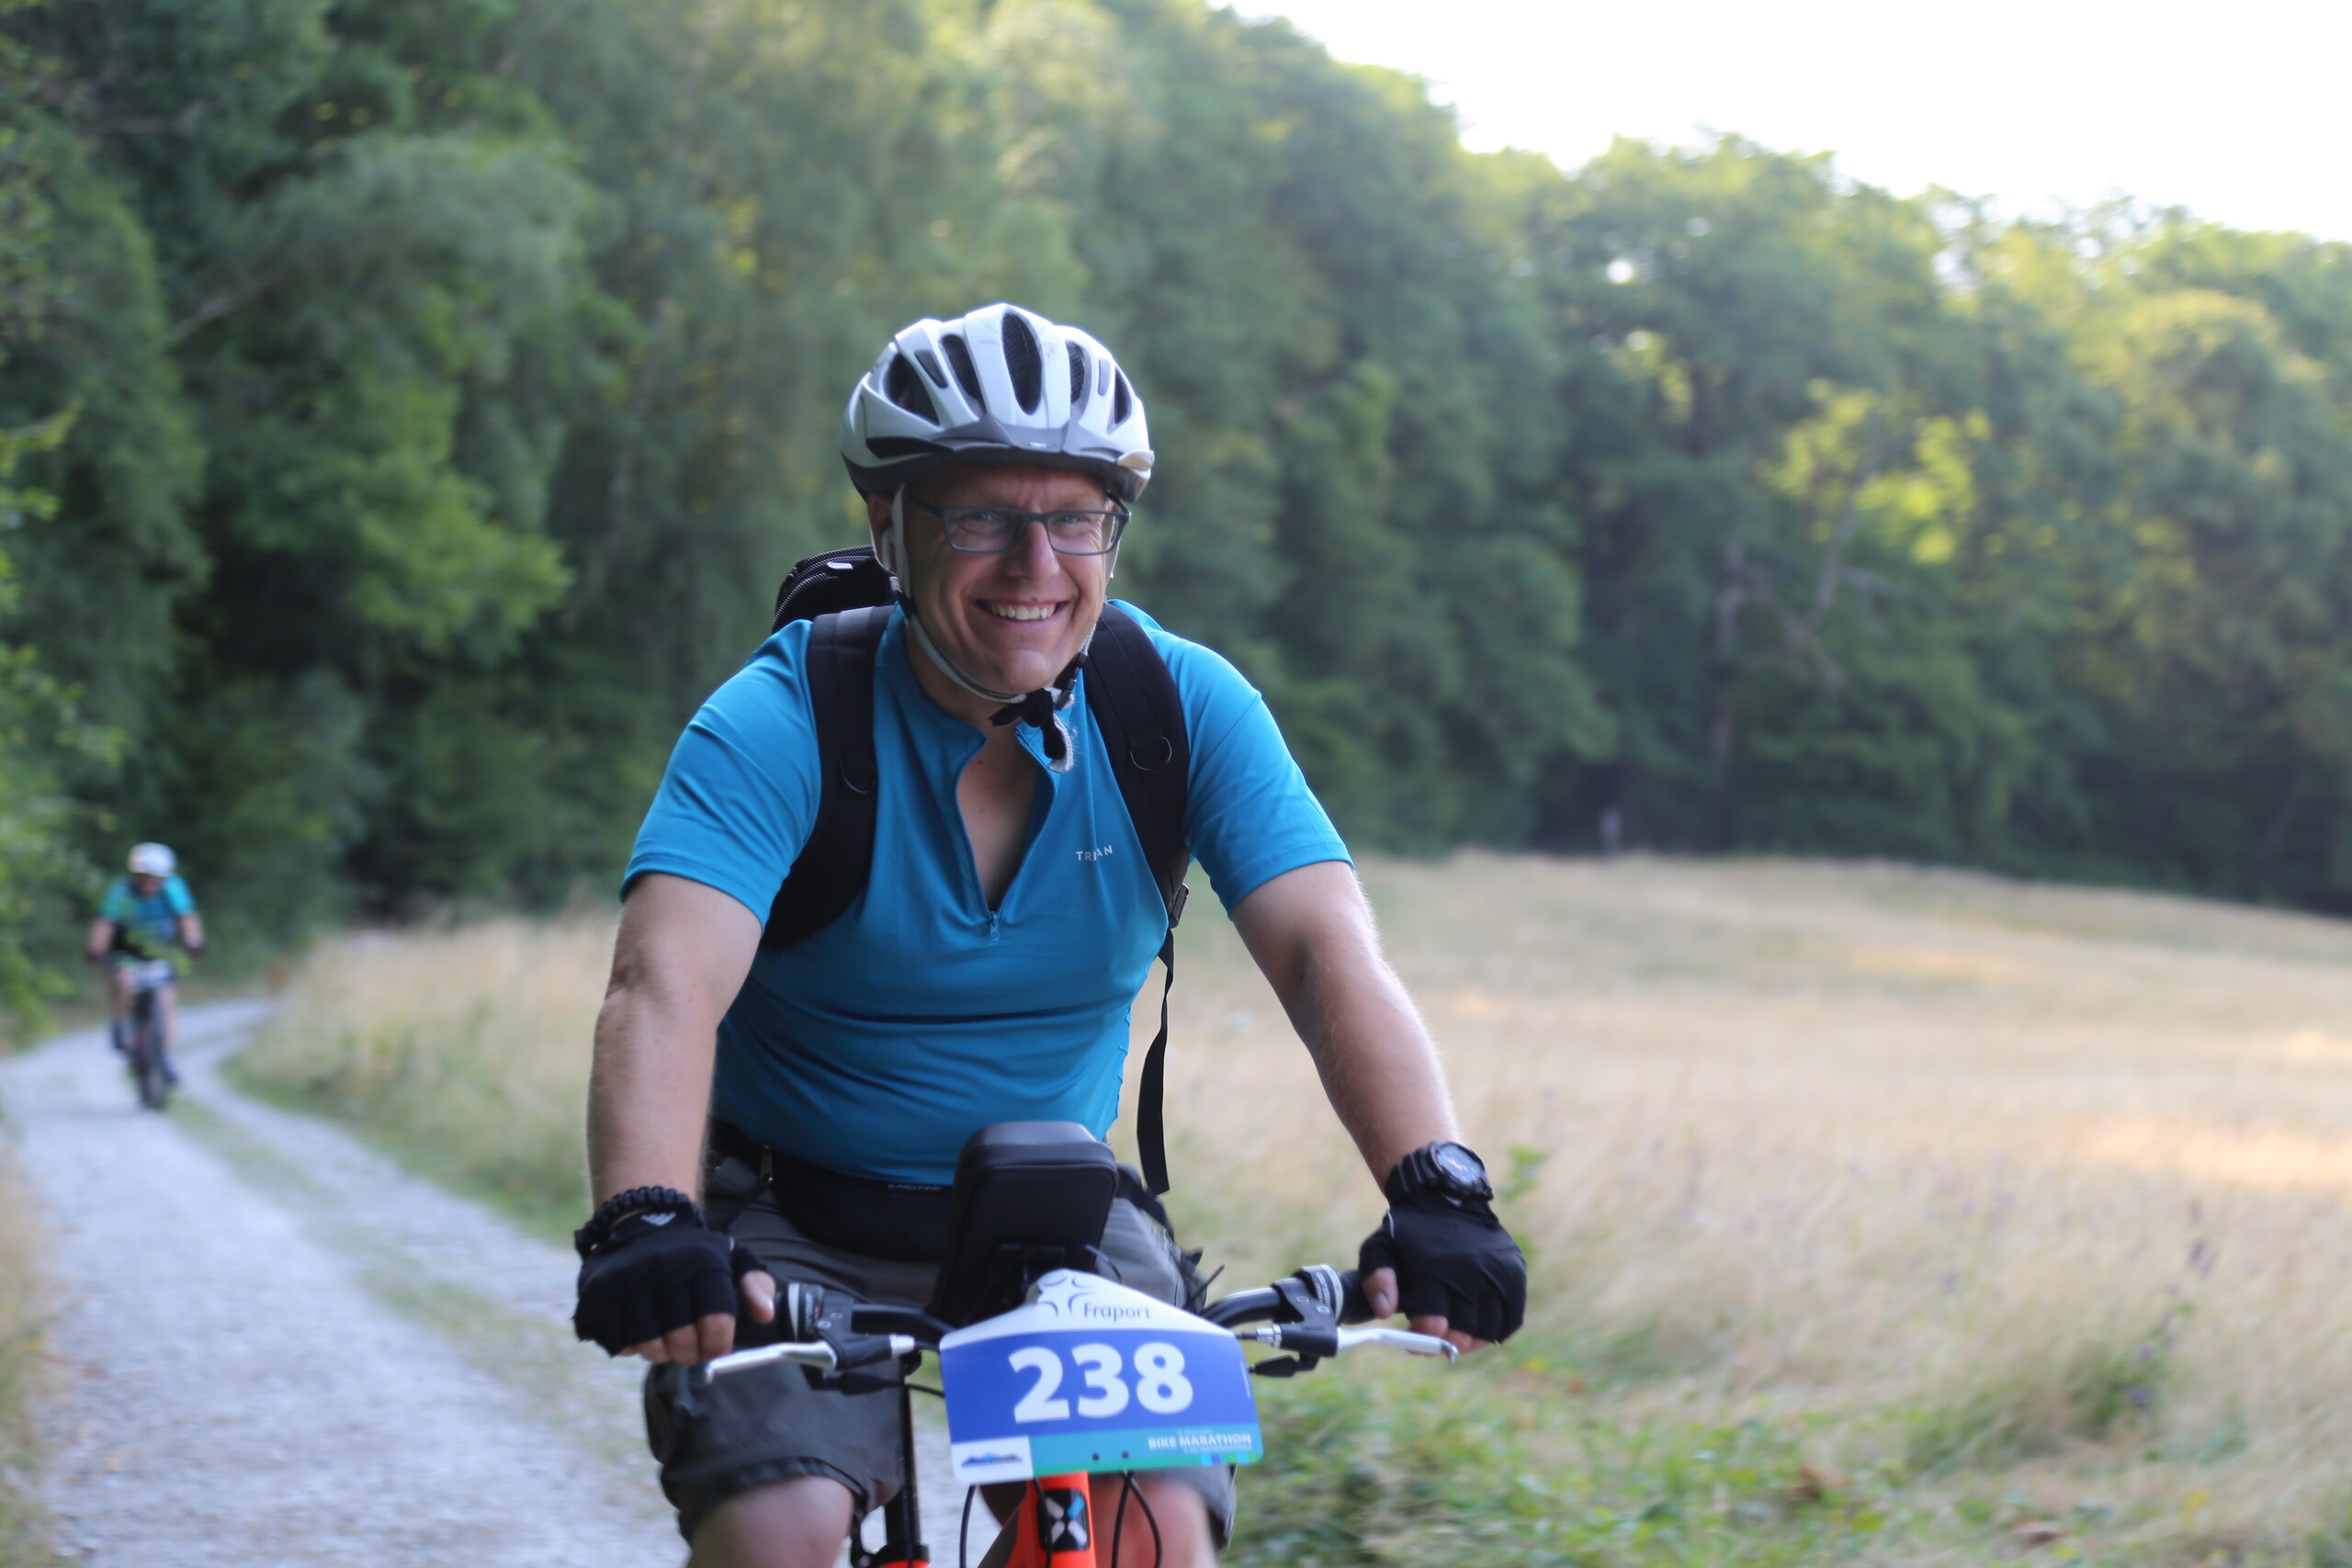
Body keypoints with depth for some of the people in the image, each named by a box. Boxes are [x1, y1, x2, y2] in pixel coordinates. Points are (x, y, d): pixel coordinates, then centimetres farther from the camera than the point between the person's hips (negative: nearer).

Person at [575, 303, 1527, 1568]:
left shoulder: (1182, 706, -11)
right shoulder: (780, 724, -19)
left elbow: (1329, 957, -23)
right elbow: (666, 986, -34)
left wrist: (1436, 1190, -41)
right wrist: (645, 1220, -54)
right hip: (796, 1228, -2)